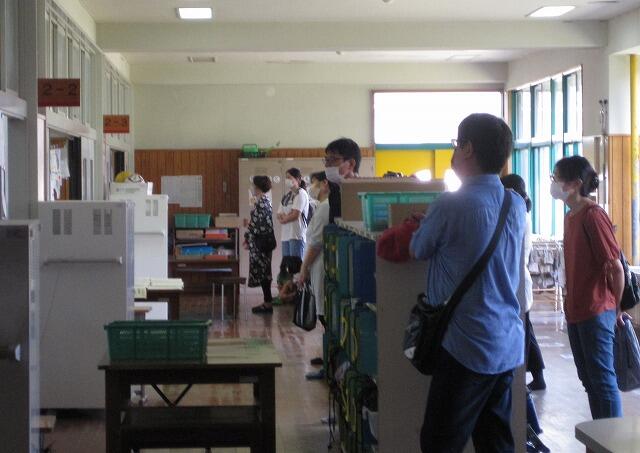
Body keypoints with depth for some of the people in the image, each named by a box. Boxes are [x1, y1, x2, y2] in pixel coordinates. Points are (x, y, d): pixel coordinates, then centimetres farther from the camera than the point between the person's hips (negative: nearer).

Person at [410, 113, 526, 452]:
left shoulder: (450, 206, -16)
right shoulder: (516, 204, 4)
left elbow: (418, 250, -1)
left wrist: (426, 224, 21)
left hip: (467, 347, -7)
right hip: (509, 345, 7)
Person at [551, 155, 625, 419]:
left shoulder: (592, 215, -16)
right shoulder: (570, 216, 11)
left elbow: (616, 267, -15)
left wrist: (615, 307, -5)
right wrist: (571, 304, 13)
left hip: (596, 312, -9)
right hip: (575, 312, 9)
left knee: (602, 378, -2)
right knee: (589, 378, 15)